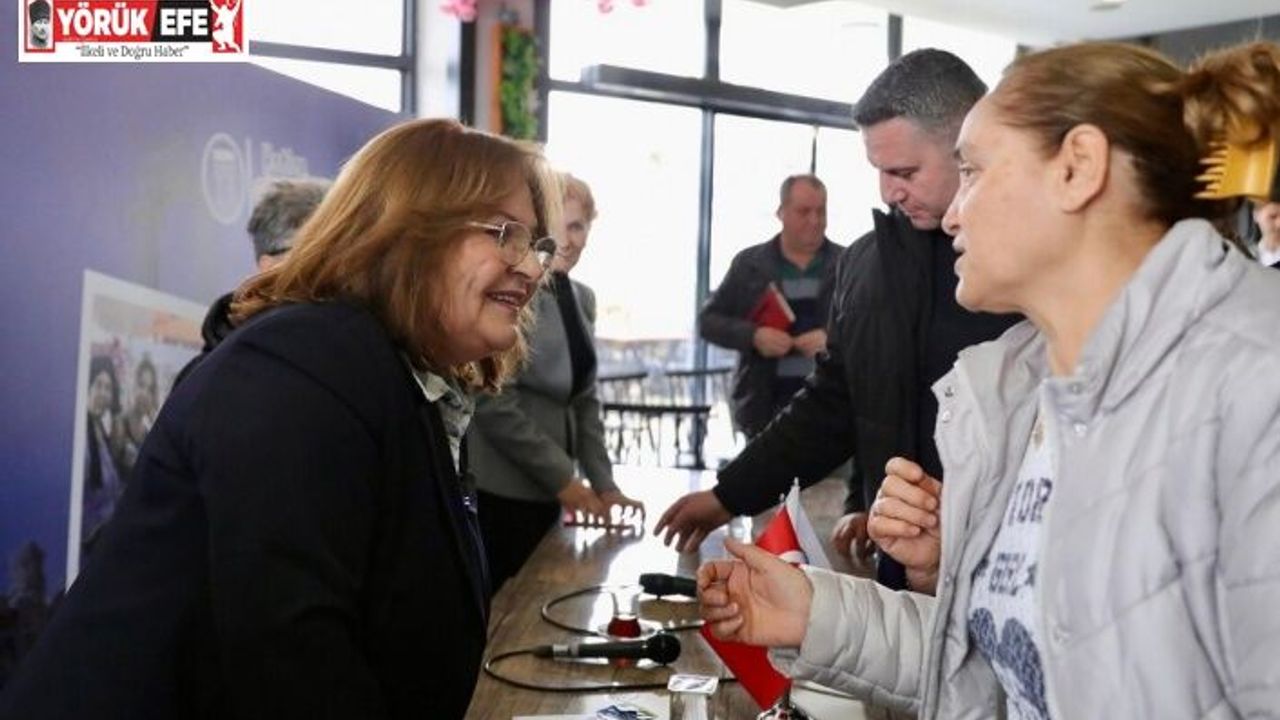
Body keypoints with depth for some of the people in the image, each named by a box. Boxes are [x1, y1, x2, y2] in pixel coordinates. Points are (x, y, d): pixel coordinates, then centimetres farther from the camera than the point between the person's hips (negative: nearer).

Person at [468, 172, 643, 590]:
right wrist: (562, 477, -14)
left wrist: (603, 484, 4)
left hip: (546, 490, 7)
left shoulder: (582, 298, 13)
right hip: (498, 489, -7)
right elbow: (493, 399, -16)